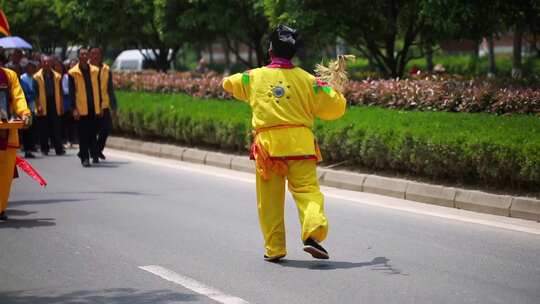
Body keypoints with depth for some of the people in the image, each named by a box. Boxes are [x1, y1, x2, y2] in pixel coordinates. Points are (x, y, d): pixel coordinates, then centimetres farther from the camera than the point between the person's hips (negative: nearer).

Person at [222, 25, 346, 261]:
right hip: (300, 143, -1)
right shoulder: (306, 79, 4)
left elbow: (228, 83, 28)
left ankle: (274, 248, 13)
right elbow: (336, 108, 6)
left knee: (269, 200, 10)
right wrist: (333, 90, 26)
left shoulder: (254, 77, 8)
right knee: (307, 189, -2)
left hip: (267, 144, 1)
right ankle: (313, 233, -25)